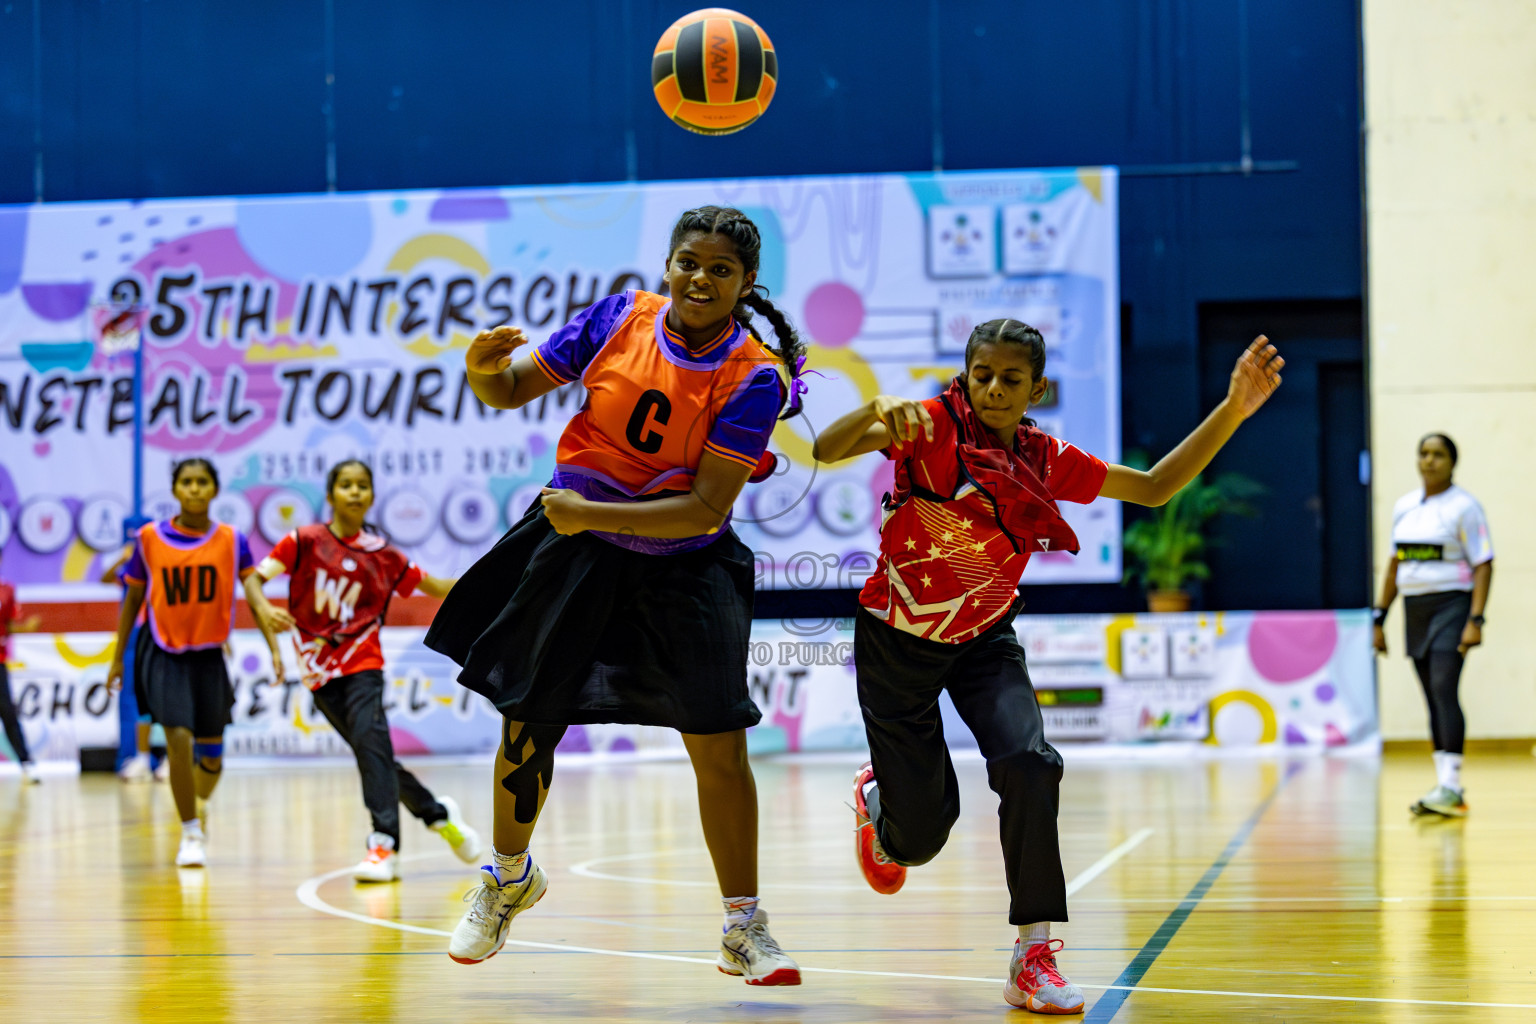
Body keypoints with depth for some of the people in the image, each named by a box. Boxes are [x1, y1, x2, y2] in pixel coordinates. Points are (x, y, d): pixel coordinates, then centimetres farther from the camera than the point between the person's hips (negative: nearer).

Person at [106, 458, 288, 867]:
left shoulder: (231, 540, -1)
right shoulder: (150, 538, -2)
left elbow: (252, 588, -15)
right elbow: (133, 599, 7)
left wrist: (271, 630, -35)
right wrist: (118, 659, 9)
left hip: (208, 654, 2)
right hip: (163, 652, -2)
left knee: (210, 753, 9)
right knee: (179, 738, -18)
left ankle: (201, 804, 43)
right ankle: (191, 833, -4)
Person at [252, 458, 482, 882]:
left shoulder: (382, 554, 3)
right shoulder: (306, 541, 0)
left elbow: (433, 586, 13)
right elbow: (256, 576, -7)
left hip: (362, 661, -1)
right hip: (320, 671, 1)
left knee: (370, 739, -22)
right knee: (372, 752, 0)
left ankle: (384, 846, -27)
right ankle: (437, 813, 22)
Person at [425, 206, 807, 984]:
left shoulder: (755, 377, -17)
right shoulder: (621, 316, -9)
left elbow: (707, 507, -22)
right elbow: (513, 390, -1)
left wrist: (593, 514, -29)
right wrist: (485, 368, -24)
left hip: (684, 568, -2)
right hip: (573, 548, 2)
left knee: (718, 744, -8)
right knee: (529, 722, 9)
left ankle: (743, 928, 6)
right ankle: (509, 877, 36)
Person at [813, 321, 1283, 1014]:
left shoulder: (1043, 459, -5)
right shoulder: (933, 427, -18)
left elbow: (1154, 488, -1)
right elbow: (827, 450, -31)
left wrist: (1232, 412, -11)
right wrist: (878, 409, -54)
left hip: (983, 640, 3)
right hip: (897, 638, -3)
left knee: (1029, 761, -25)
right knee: (923, 830, 0)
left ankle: (1033, 957, -15)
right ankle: (876, 799, 42)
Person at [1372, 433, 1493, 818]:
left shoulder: (1463, 507, -6)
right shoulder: (1404, 506, 12)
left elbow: (1482, 566, -9)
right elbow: (1395, 565, 18)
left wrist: (1475, 620, -18)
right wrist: (1380, 618, 14)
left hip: (1451, 605, -6)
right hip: (1415, 610, 6)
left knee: (1445, 692, -17)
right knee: (1433, 699, 7)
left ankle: (1451, 786, -22)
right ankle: (1447, 787, 11)